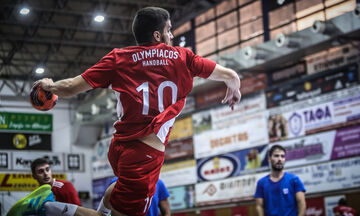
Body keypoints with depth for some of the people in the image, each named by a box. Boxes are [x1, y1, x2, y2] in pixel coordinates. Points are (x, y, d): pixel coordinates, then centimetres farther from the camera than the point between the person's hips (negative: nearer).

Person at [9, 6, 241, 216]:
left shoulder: (118, 58, 5)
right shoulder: (182, 57, 3)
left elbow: (71, 88, 1)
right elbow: (231, 75, 10)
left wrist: (49, 85, 22)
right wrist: (233, 90, 32)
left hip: (119, 147, 5)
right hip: (146, 155, -5)